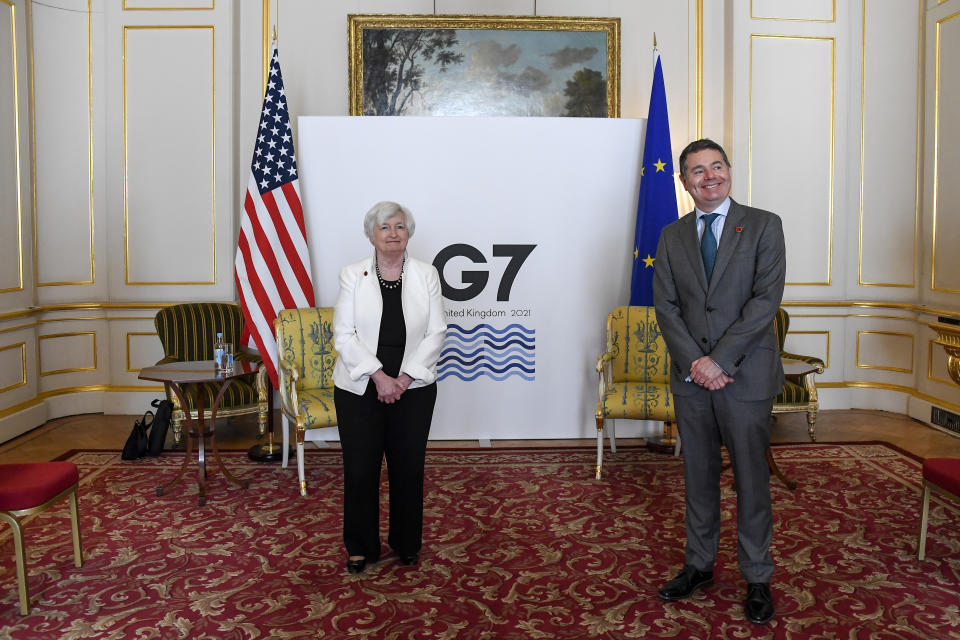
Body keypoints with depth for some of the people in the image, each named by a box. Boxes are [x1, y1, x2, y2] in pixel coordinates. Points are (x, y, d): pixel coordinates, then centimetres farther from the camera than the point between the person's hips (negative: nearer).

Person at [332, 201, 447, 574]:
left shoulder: (426, 275, 2)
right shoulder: (353, 275, -1)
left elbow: (436, 334, -2)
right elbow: (344, 335, -6)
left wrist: (403, 379, -11)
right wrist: (379, 376, -16)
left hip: (413, 389, 1)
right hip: (360, 389, -1)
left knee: (409, 468, 8)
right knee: (360, 469, 5)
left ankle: (407, 543, 27)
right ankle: (360, 547, 23)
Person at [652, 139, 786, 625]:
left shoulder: (763, 225, -1)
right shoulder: (672, 236, 9)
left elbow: (766, 299, -10)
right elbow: (666, 305, 2)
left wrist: (719, 359, -16)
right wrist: (693, 361, -12)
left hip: (746, 376, -3)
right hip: (691, 377, 3)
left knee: (752, 479, 6)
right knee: (698, 476, 13)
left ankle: (757, 579, 22)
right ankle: (699, 565, 28)